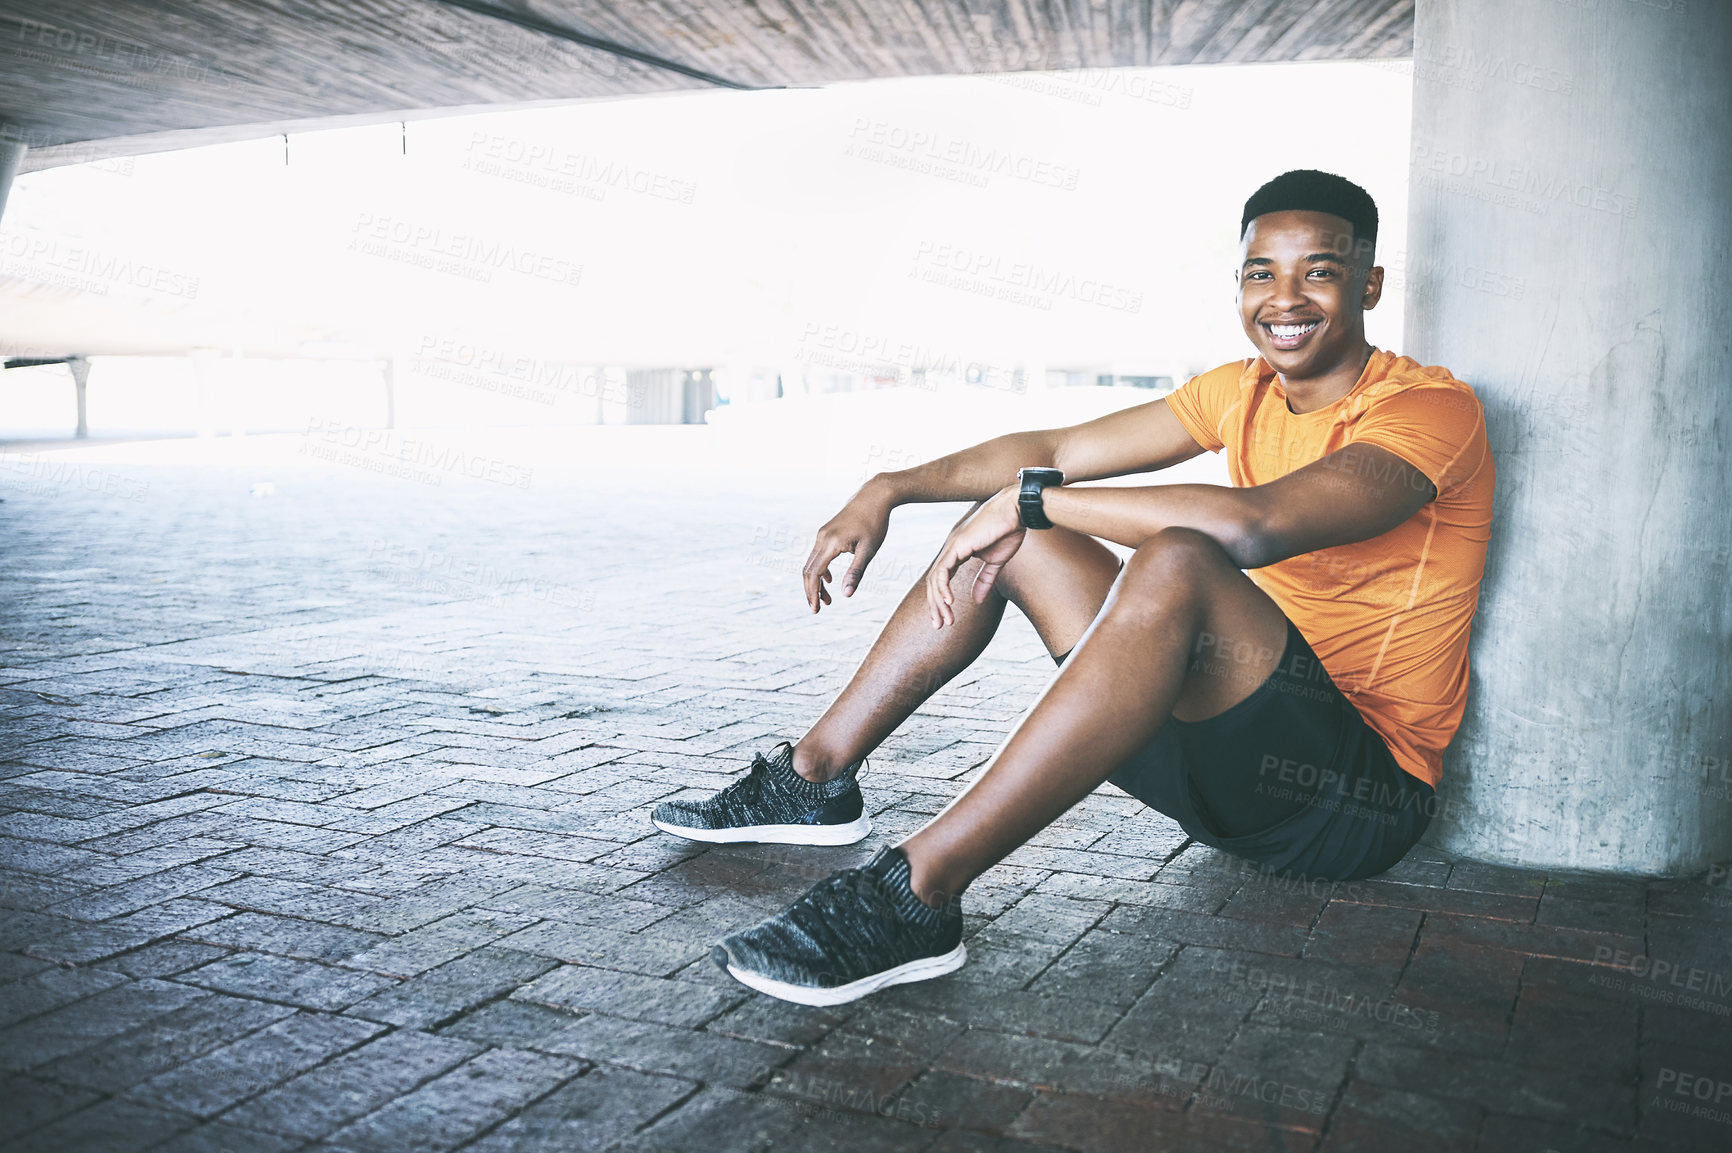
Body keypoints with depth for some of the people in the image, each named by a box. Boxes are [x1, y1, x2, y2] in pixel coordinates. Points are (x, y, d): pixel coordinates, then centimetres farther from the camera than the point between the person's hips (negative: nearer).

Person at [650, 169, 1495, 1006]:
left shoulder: (1432, 409, -15)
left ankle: (917, 892, -35)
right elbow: (1057, 449, 11)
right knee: (1007, 532, 5)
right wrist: (888, 491, 1)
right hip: (1233, 746, 8)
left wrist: (1032, 498, -25)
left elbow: (1251, 526, -33)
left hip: (1364, 795, -7)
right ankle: (814, 778, 9)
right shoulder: (1242, 391, 10)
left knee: (1177, 564, -36)